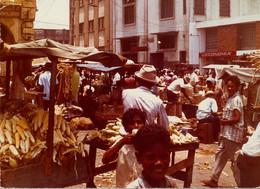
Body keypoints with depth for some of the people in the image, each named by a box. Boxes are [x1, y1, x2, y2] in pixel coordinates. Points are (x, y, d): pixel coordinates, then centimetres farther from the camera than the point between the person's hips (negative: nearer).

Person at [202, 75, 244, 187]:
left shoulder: (236, 100, -15)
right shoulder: (230, 99, 14)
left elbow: (237, 118, -22)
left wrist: (224, 121, -9)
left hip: (233, 135, -10)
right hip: (226, 134, 10)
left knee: (234, 160, -3)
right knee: (220, 154, 15)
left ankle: (241, 184, 7)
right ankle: (214, 180, 25)